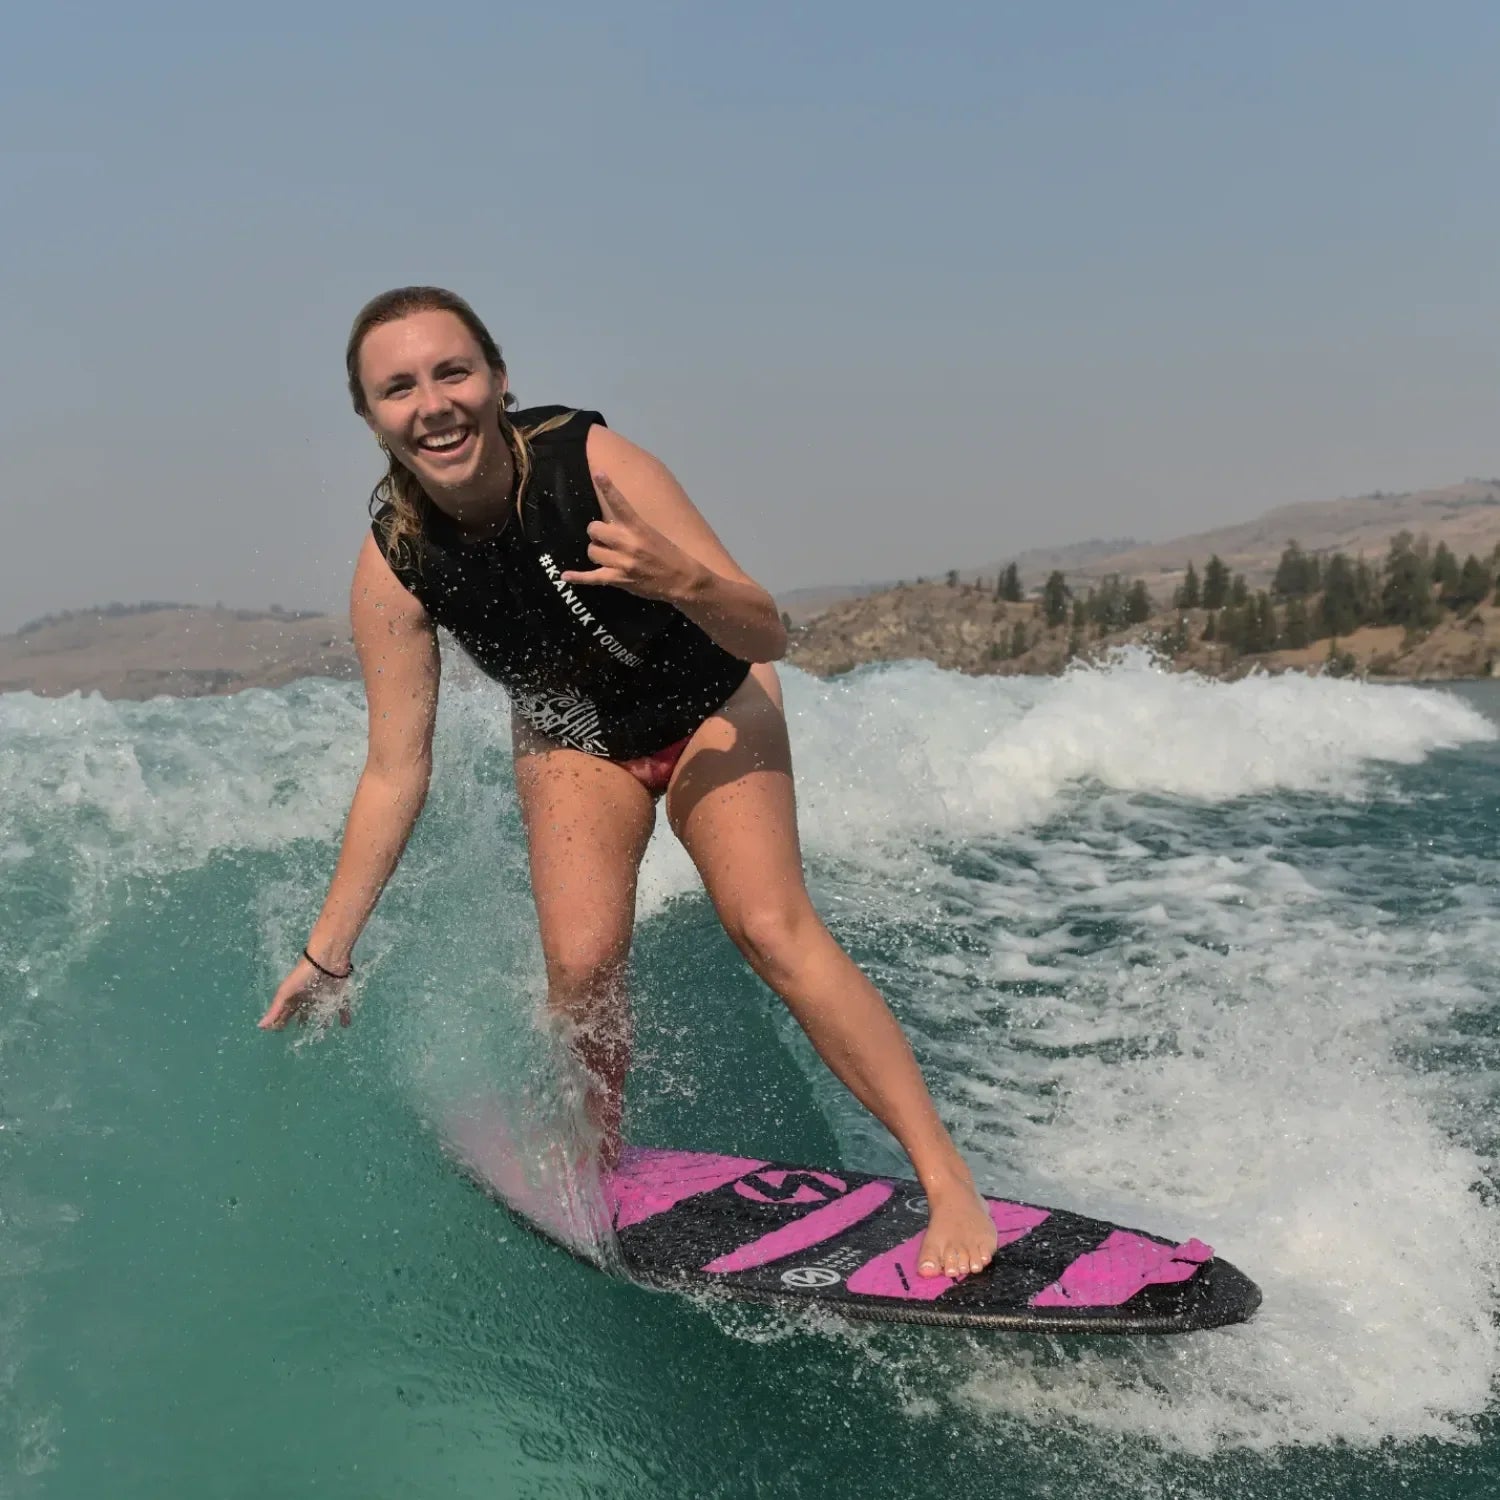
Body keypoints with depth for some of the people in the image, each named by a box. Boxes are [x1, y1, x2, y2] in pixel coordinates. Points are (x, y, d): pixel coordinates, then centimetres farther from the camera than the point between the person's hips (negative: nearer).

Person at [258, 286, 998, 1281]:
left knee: (771, 922, -20)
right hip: (571, 740, 2)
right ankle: (594, 1173, 12)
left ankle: (950, 1184, -14)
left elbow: (769, 634, -28)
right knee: (581, 962, -16)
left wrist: (681, 581, -50)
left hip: (708, 706, -2)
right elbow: (397, 770, -15)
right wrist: (328, 950, -13)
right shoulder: (394, 564, -23)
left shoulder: (592, 462, -31)